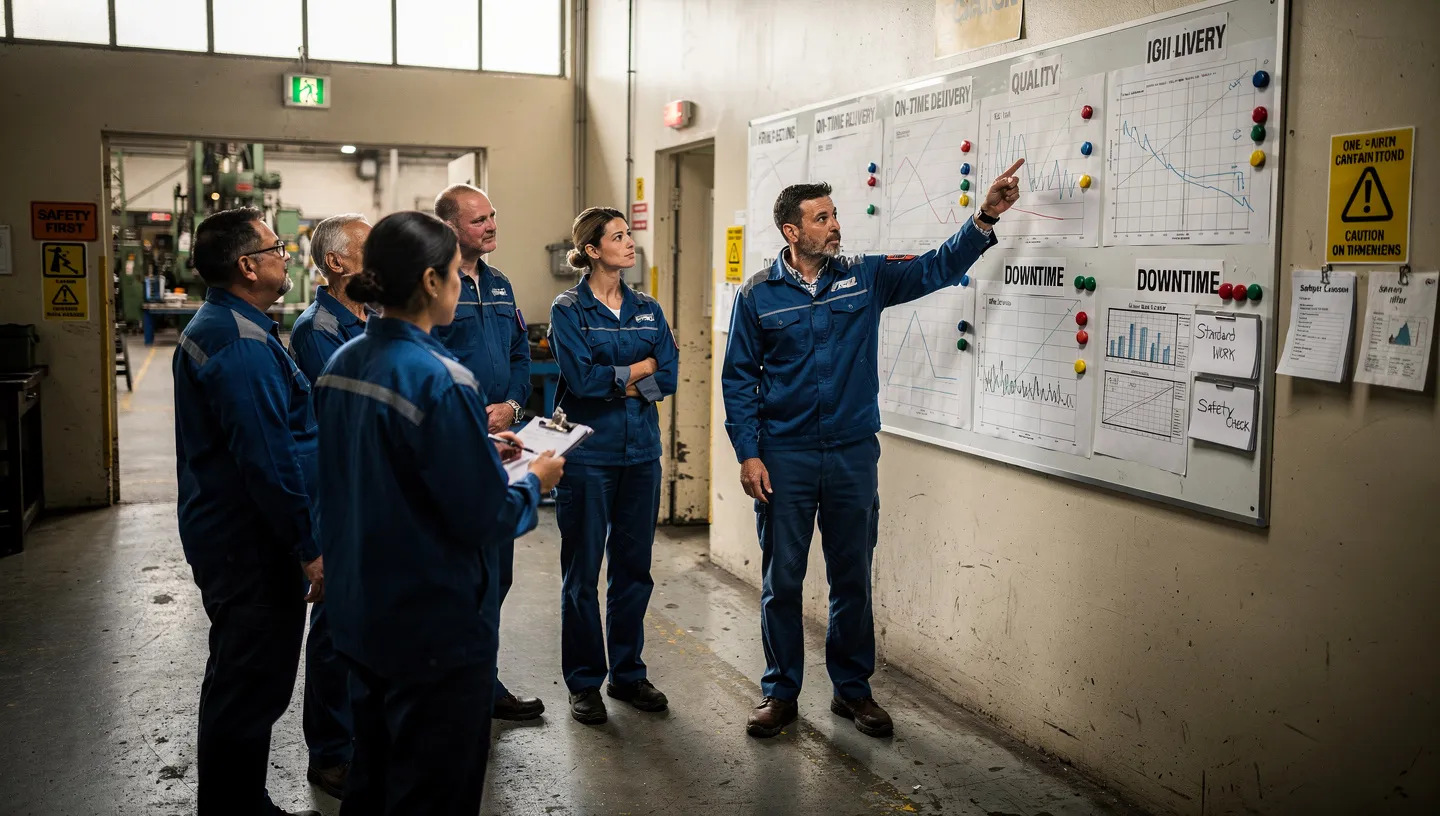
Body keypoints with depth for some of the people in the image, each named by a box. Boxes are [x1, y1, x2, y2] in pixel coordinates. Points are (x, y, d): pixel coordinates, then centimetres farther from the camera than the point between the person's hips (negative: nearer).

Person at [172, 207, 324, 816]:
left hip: (220, 532, 11)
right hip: (253, 544, -11)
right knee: (253, 690, -1)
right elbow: (270, 461, -26)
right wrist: (309, 550, -21)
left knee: (236, 680, 22)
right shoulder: (244, 346, -22)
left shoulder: (208, 329, 12)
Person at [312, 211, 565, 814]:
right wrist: (535, 483, -2)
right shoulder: (439, 380, -24)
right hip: (435, 626, -8)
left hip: (360, 615, 8)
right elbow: (486, 517, -21)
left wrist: (478, 447, 12)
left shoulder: (342, 364, 2)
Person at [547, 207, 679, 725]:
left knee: (634, 567, 10)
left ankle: (628, 673, 24)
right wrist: (642, 366, -6)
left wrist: (614, 384, -12)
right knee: (582, 571, 3)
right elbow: (581, 377, -16)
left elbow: (668, 377, 0)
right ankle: (584, 682, 15)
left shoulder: (648, 310, 10)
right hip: (587, 453, -4)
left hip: (641, 451, 5)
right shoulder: (568, 309, -3)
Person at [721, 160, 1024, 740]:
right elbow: (739, 378, 0)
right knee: (782, 580, 6)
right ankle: (781, 692, 22)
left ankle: (852, 688, 26)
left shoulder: (866, 278, 4)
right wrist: (747, 454, -7)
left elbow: (937, 268, 1)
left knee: (853, 578, 11)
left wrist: (985, 218, -14)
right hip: (784, 457, -2)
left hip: (853, 454, 2)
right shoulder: (758, 295, -2)